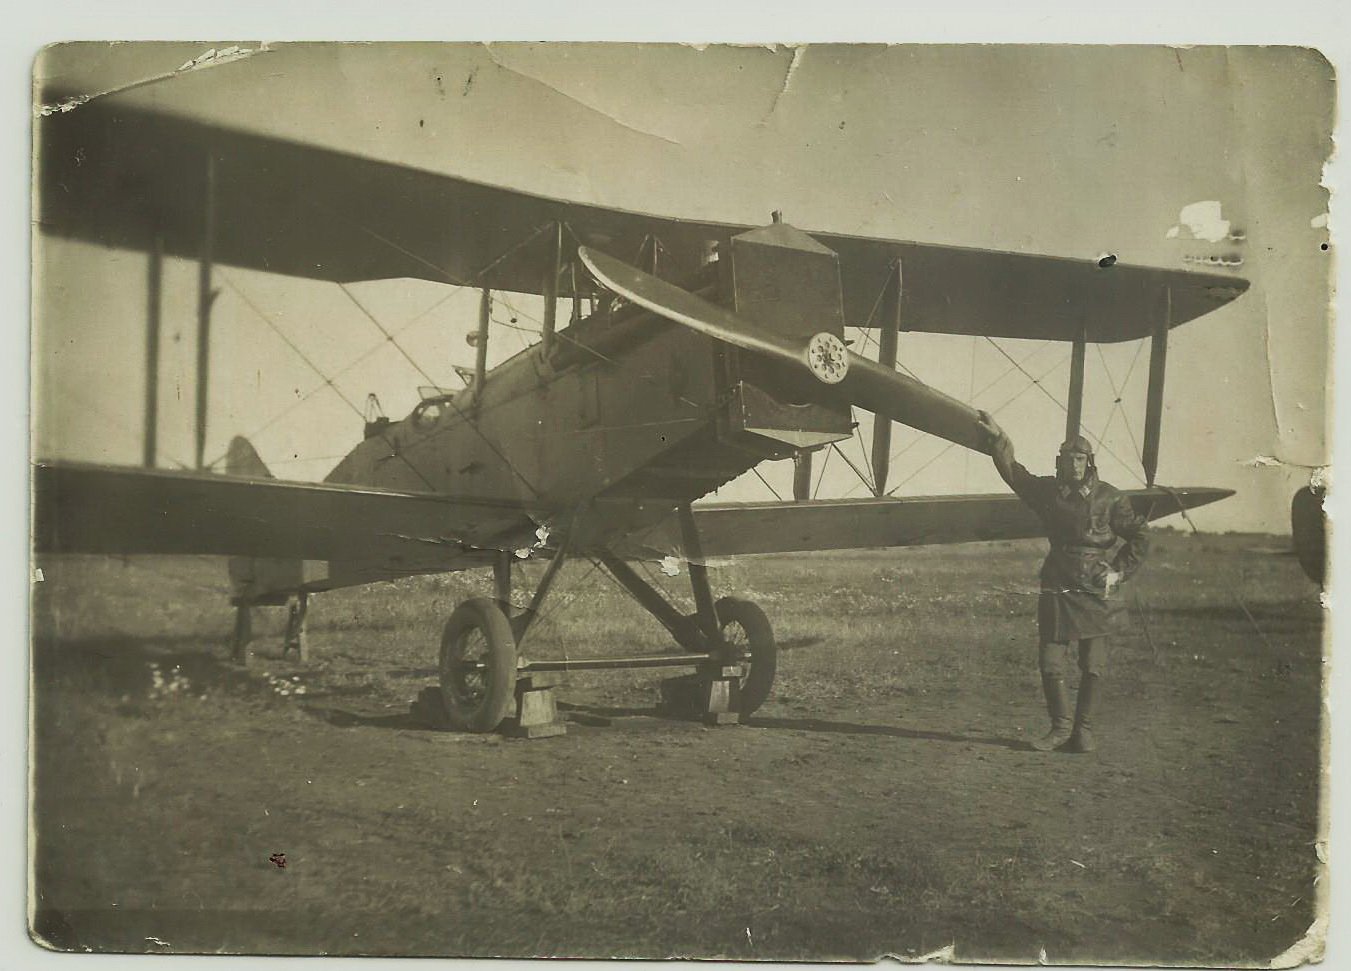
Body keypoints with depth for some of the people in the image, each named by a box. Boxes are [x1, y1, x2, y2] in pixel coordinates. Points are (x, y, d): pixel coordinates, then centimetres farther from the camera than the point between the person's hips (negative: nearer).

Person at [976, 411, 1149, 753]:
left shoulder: (1108, 498, -2)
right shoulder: (1048, 491, 6)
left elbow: (1139, 537, 4)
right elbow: (1013, 472, 11)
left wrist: (1118, 572, -3)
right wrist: (998, 439, 3)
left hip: (1095, 593, -2)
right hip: (1057, 590, 3)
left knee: (1093, 666, 1)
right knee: (1050, 663, 1)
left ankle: (1084, 730, 13)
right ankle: (1061, 727, 14)